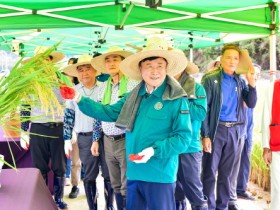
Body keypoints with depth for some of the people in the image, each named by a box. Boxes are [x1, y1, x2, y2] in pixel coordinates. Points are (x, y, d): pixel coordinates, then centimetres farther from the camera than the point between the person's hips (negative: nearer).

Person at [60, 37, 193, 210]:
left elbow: (184, 137, -12)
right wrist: (79, 100, 6)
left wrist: (154, 150, -22)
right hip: (134, 173, 6)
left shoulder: (176, 100, -11)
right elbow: (108, 112, 13)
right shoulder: (134, 96, 10)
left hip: (160, 175, -6)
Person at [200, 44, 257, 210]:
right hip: (216, 129, -4)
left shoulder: (240, 81, 9)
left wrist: (252, 83, -7)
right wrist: (205, 135, -13)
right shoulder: (210, 79, -7)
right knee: (210, 171, 1)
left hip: (234, 130, 5)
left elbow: (251, 104, 6)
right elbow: (204, 108, -9)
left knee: (226, 172, 13)